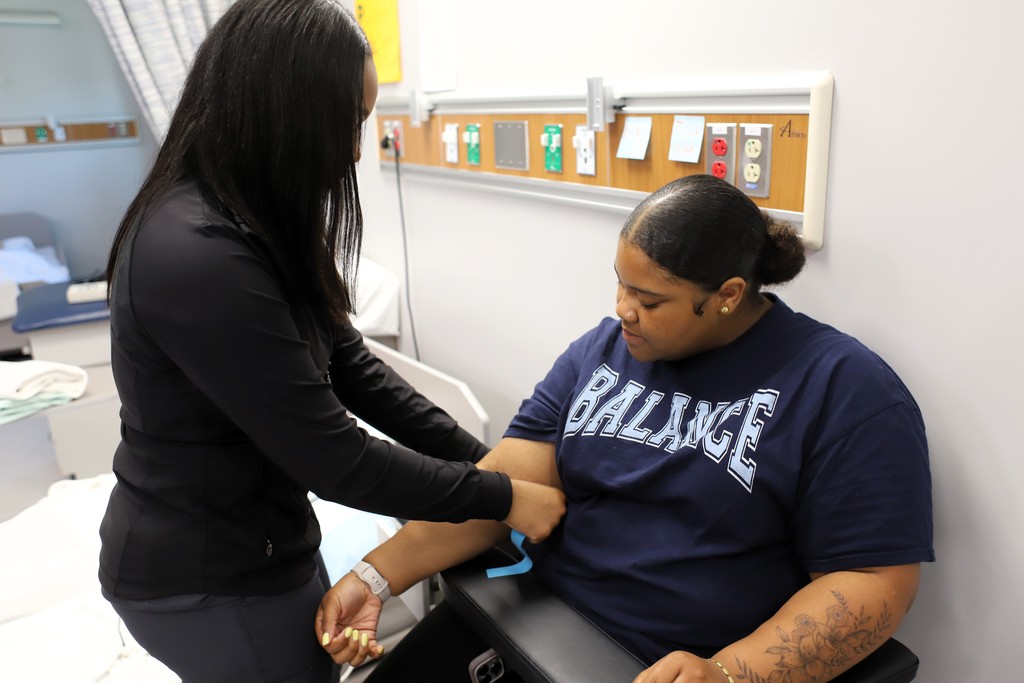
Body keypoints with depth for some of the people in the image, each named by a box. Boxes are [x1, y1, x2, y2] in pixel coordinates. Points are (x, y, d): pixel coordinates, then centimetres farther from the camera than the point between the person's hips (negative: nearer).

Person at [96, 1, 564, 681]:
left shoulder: (252, 225, -1)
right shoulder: (196, 259, -31)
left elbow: (348, 361, 0)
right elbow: (333, 457, -28)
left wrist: (480, 456, -2)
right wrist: (503, 498, -18)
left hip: (256, 541, 8)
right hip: (208, 585, -8)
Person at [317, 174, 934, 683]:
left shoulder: (846, 391, -10)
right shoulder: (602, 349, 3)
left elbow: (874, 580, -12)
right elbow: (505, 480, -2)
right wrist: (378, 573, -13)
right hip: (539, 612, 4)